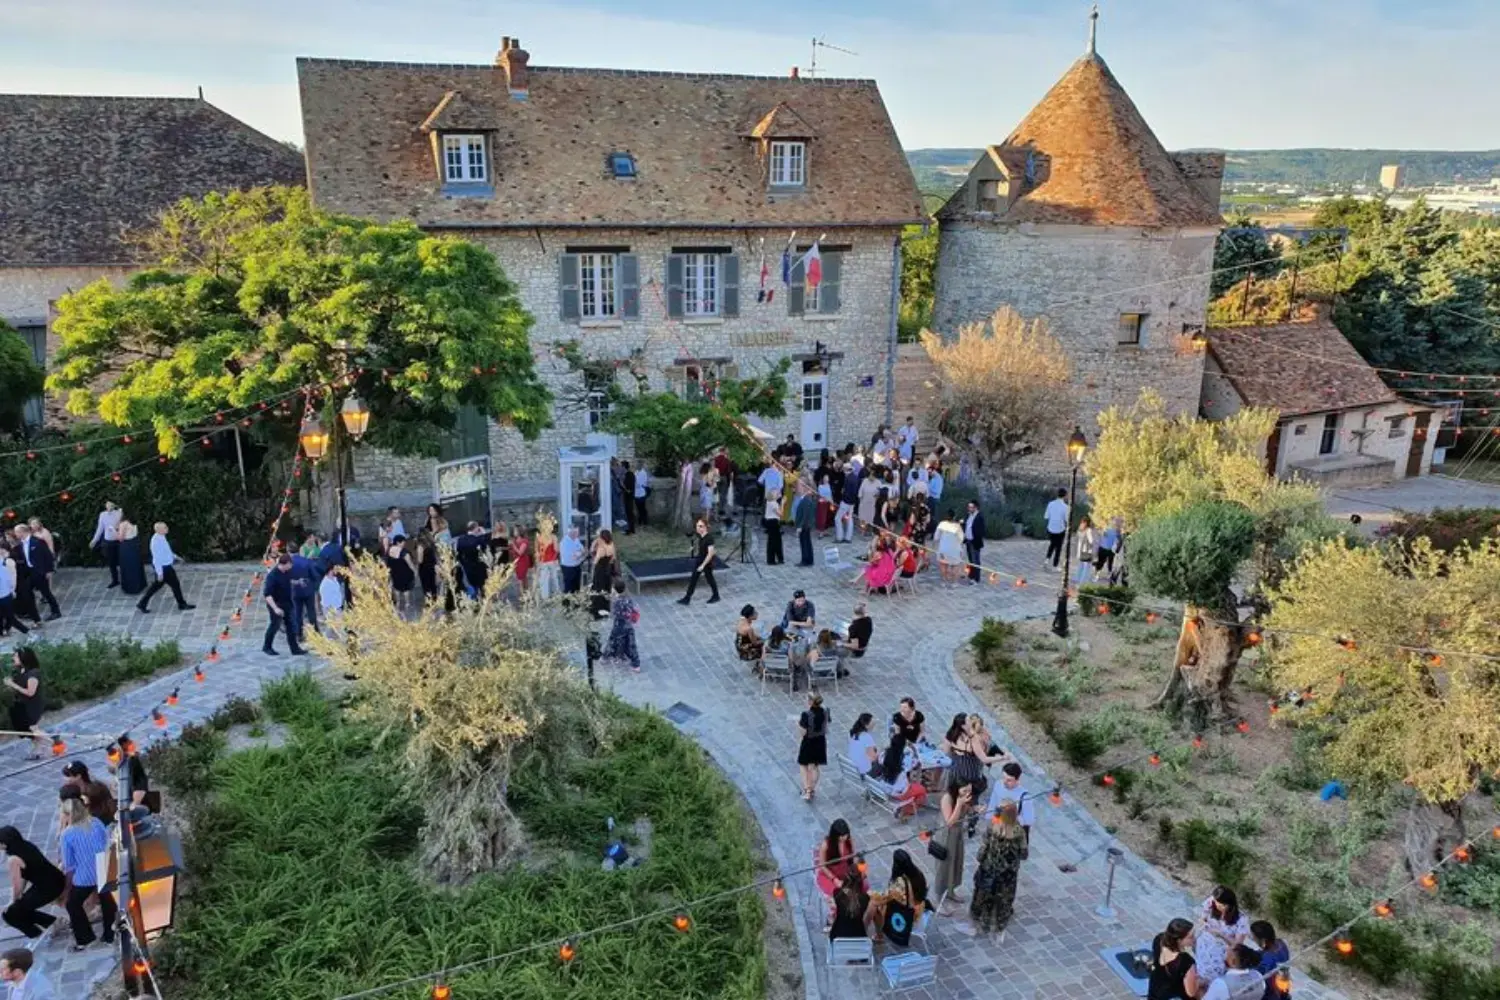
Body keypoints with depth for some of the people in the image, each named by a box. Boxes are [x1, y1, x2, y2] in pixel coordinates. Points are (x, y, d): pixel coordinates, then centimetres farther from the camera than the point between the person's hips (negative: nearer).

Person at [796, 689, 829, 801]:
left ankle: (806, 791, 13)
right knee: (814, 767, 20)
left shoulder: (806, 715, -26)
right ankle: (812, 790, 30)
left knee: (804, 767, 15)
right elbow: (826, 729, 1)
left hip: (808, 743, -5)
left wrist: (798, 724, -6)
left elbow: (803, 732, -22)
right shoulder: (825, 712, -10)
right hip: (820, 742, 5)